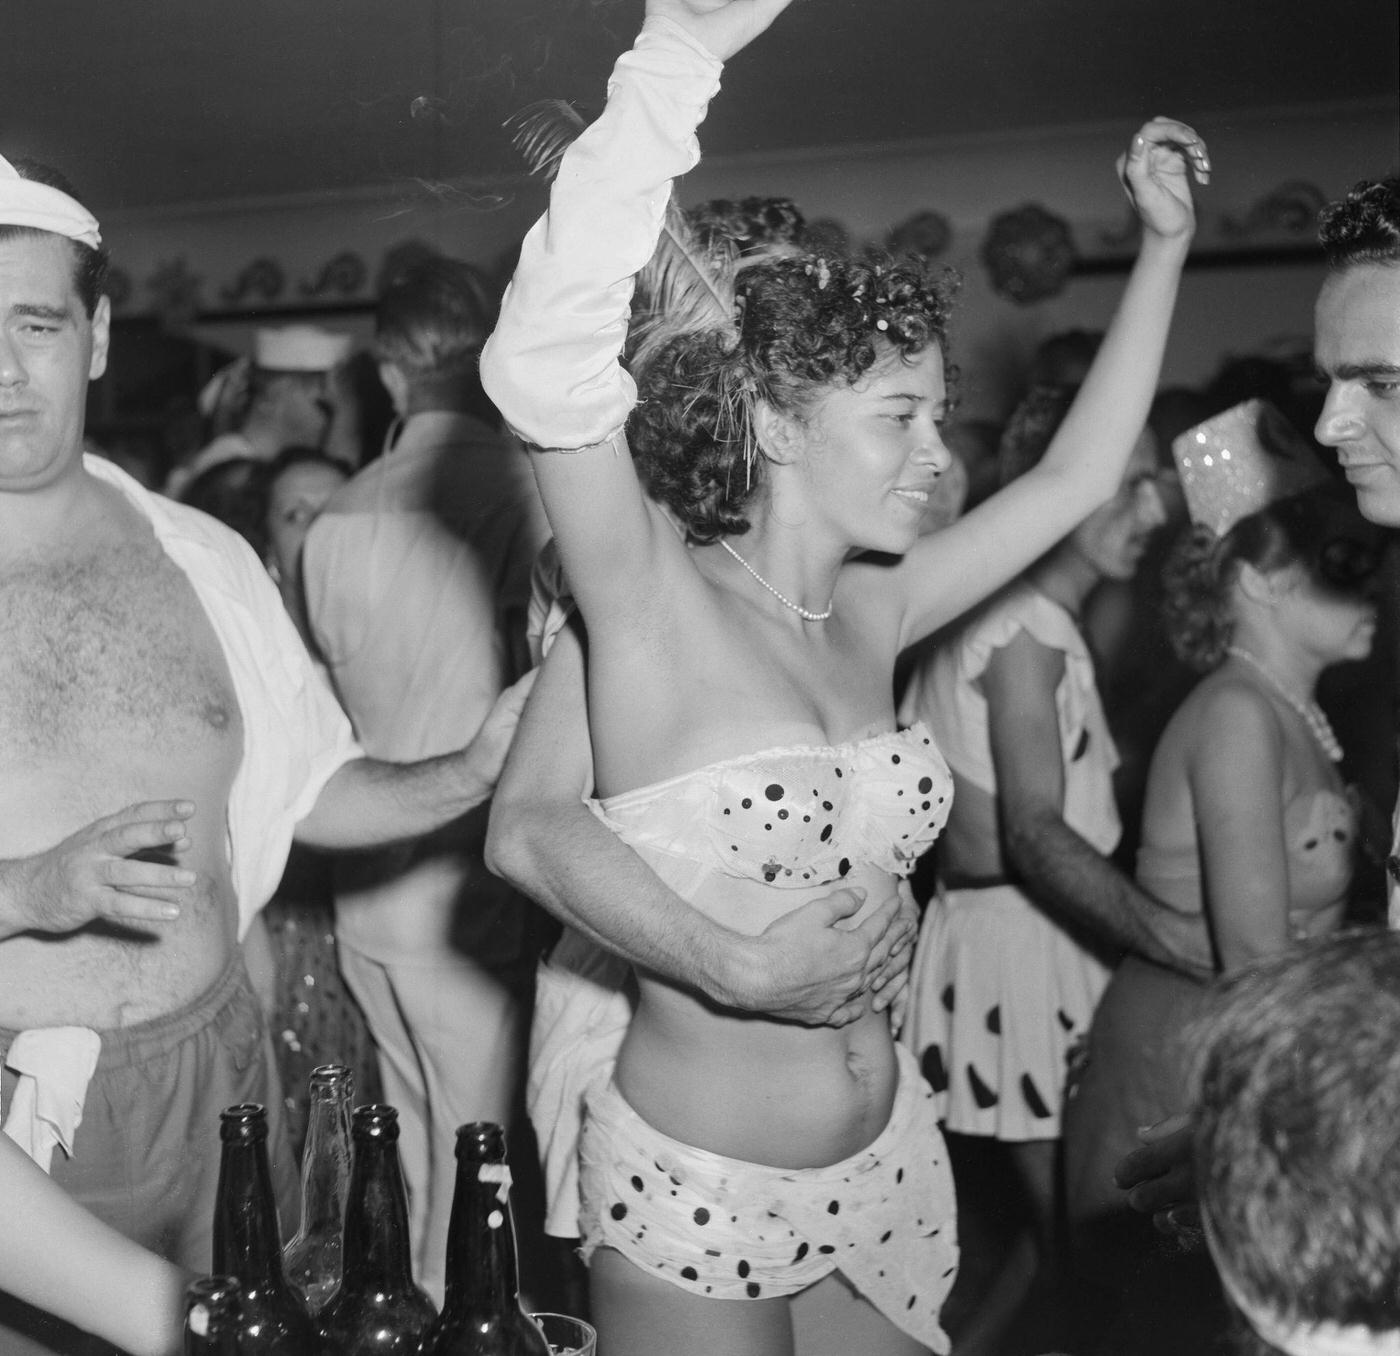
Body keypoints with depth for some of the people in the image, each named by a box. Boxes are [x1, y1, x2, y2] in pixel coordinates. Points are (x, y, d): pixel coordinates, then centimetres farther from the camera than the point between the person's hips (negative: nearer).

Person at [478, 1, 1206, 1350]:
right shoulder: (653, 606, -17)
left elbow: (1079, 474, 11)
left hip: (890, 1164, 6)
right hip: (692, 1189, -6)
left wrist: (1165, 243, 11)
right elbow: (547, 369, -34)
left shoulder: (870, 614, 1)